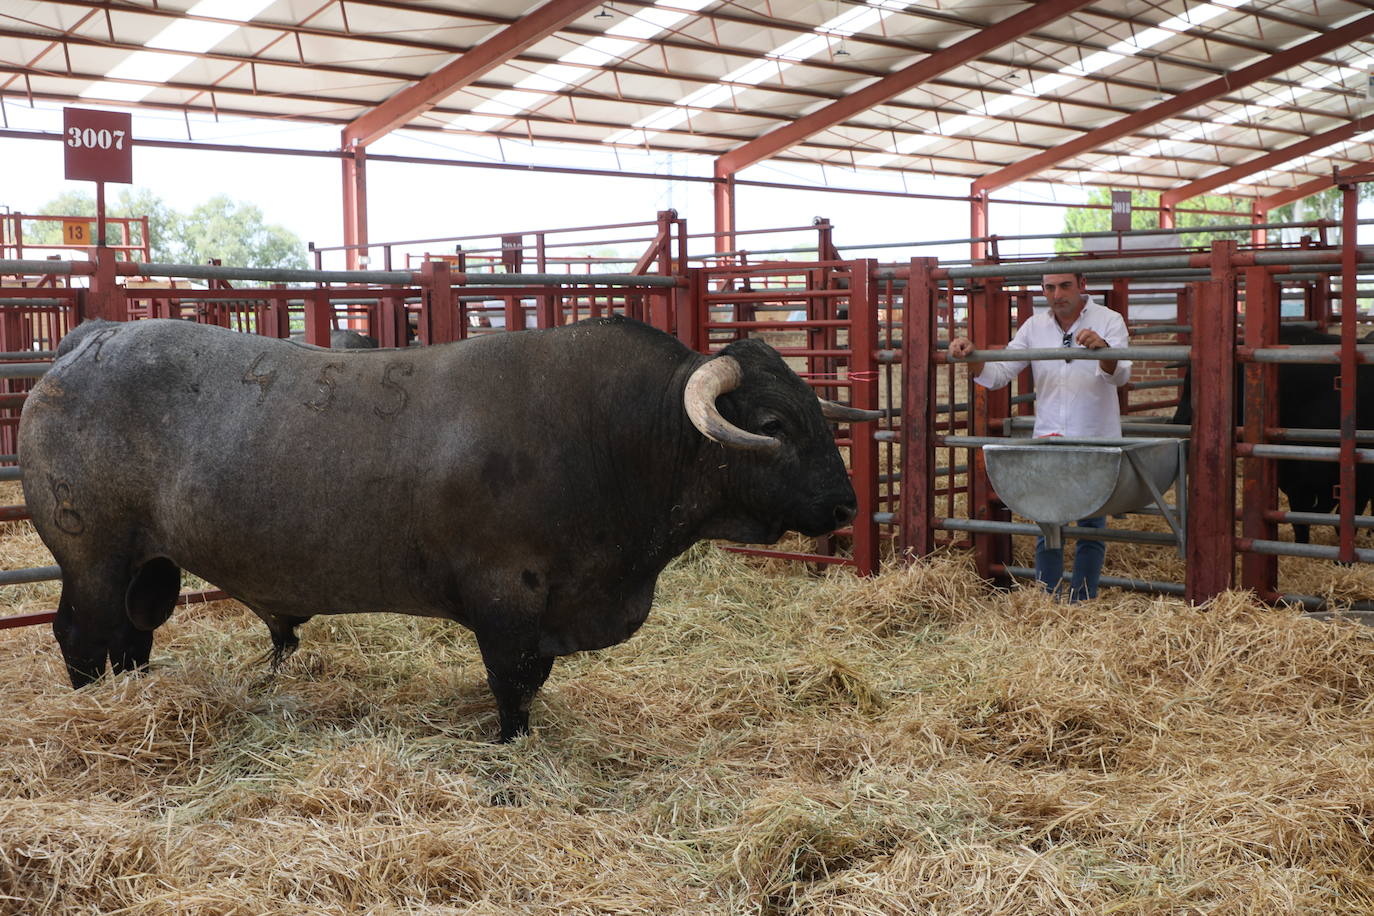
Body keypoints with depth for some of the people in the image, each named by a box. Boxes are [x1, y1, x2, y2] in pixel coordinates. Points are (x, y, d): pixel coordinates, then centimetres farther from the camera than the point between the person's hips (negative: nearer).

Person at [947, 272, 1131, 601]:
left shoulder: (1108, 321, -4)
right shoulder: (1035, 326, 6)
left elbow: (1120, 376, -19)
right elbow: (998, 373, 4)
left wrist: (1102, 348, -41)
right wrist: (971, 357, -16)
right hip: (1047, 440, 2)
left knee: (1091, 529, 6)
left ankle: (1081, 603, 15)